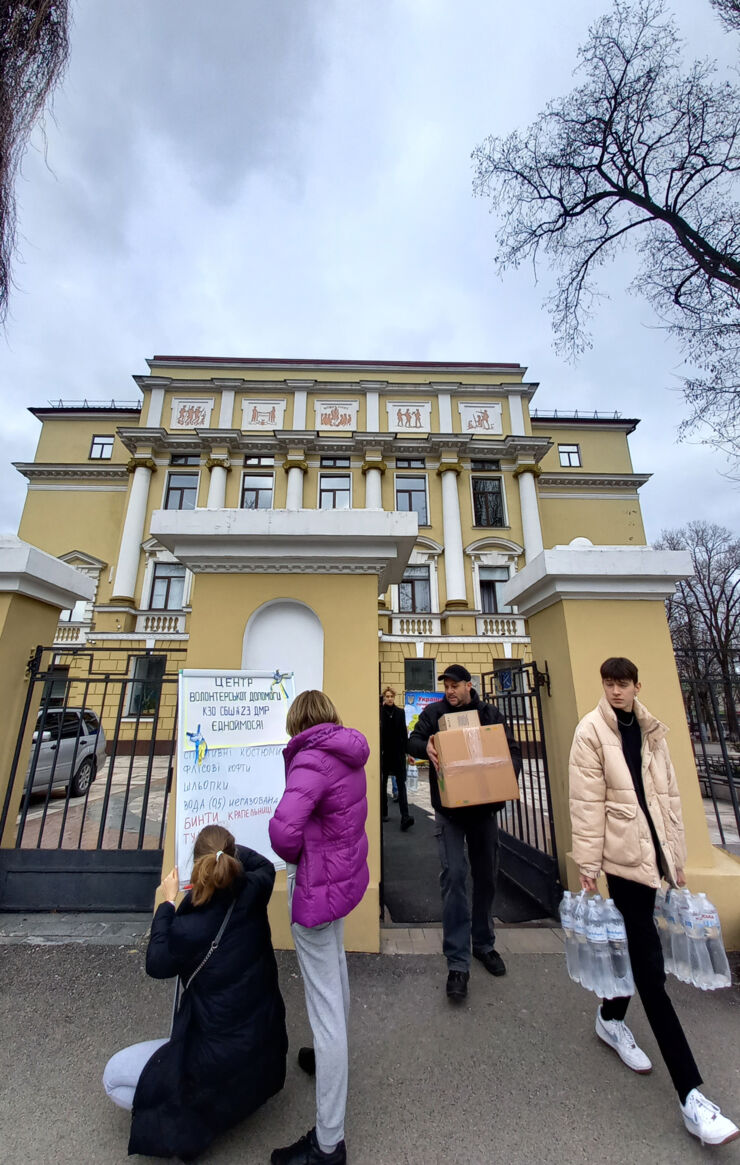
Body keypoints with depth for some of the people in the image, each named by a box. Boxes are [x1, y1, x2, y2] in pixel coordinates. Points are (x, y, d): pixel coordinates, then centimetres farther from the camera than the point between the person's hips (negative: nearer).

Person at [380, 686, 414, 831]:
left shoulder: (400, 712, 5)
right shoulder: (379, 712, -5)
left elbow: (404, 733, 7)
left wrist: (407, 750, 4)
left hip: (398, 753, 1)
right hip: (383, 753, -1)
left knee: (401, 783, -3)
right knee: (383, 783, 12)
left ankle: (405, 816, -7)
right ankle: (384, 812, 25)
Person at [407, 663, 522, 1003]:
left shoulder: (490, 713, 1)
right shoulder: (434, 712, -2)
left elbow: (513, 751, 2)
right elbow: (413, 740, -5)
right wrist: (426, 747, -29)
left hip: (484, 808, 2)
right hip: (449, 809, -2)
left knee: (486, 877, 16)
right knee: (454, 877, -6)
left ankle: (484, 945, 38)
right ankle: (457, 963, 7)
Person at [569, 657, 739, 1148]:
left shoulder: (652, 730, 5)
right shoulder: (592, 730, -10)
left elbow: (669, 795, 11)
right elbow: (587, 801, -12)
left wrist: (677, 855, 9)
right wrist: (588, 863, -12)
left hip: (653, 849, 6)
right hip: (623, 851, -5)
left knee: (637, 940, 17)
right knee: (649, 960, -3)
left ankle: (611, 1019, 41)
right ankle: (690, 1092, 11)